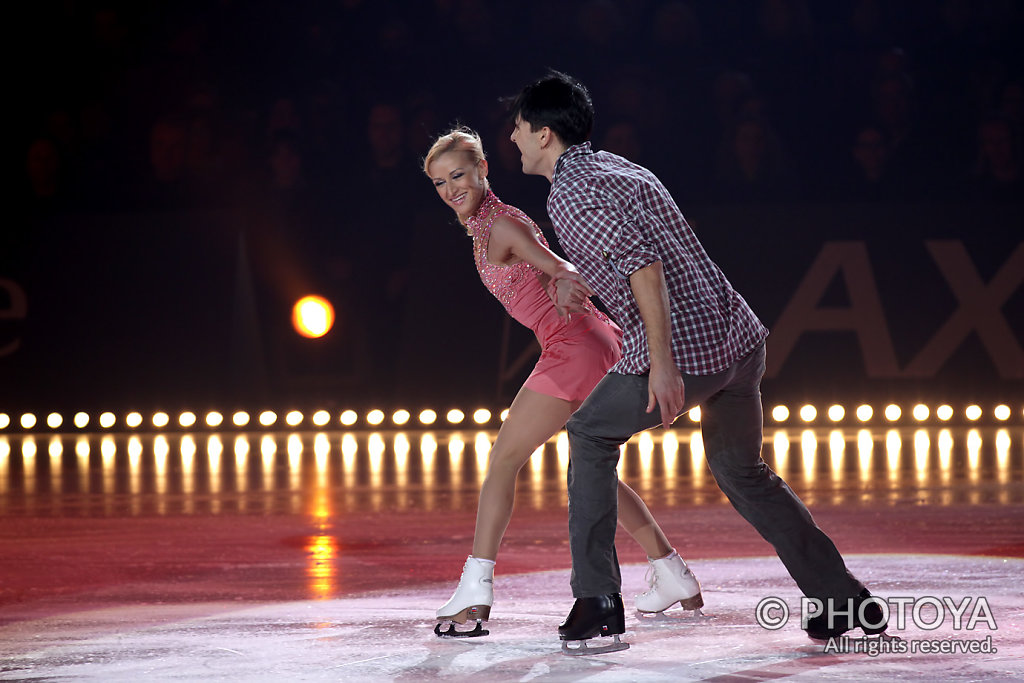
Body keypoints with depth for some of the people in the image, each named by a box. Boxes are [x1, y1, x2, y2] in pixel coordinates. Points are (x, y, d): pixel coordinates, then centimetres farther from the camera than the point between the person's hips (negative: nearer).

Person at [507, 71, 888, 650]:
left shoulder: (571, 192, -7)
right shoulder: (621, 167, 21)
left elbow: (643, 264, -21)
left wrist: (662, 361, -25)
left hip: (682, 349, -8)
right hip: (740, 336, 8)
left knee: (591, 436, 15)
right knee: (741, 472, 23)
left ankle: (596, 597, 10)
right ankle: (844, 598, 18)